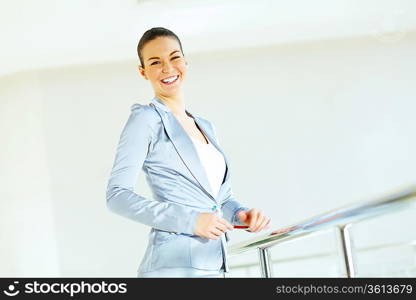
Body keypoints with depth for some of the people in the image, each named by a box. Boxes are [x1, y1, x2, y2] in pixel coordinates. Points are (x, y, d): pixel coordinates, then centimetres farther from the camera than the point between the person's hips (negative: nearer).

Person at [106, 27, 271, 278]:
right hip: (174, 266, -7)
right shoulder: (146, 119, -2)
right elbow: (118, 195, -11)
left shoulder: (206, 126, 19)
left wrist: (241, 214, 1)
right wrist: (190, 220, -18)